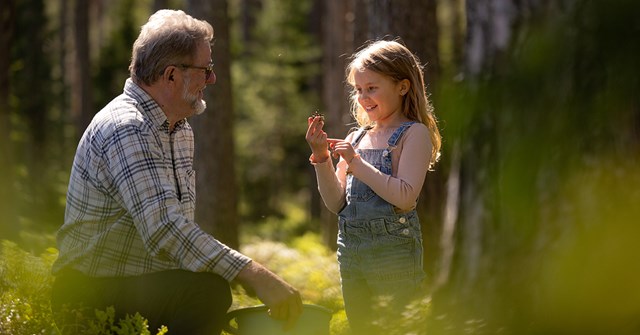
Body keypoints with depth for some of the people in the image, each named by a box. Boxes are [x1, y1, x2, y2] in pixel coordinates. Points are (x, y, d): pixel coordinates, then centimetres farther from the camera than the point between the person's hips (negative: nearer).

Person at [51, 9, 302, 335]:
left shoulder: (182, 131, 14)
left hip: (150, 281, 10)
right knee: (207, 291, -30)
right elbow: (164, 227, -32)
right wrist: (254, 275, -38)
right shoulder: (126, 128, -20)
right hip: (90, 293, -10)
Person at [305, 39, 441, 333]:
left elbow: (405, 197, -20)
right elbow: (336, 203, 9)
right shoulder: (356, 138, 12)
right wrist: (321, 156, -3)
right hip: (351, 248, 7)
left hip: (393, 249, -7)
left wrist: (356, 163, -18)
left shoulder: (414, 133, -7)